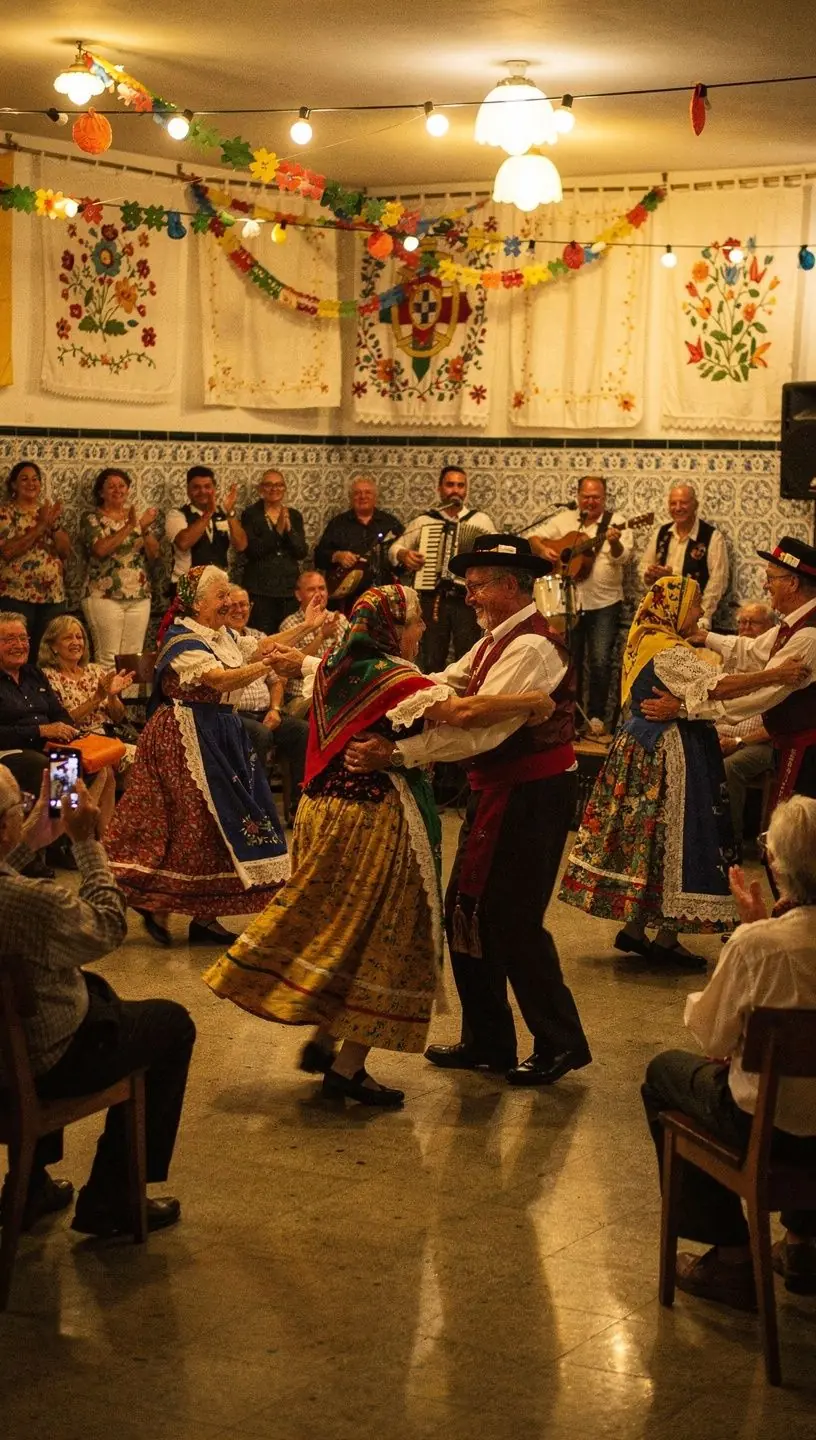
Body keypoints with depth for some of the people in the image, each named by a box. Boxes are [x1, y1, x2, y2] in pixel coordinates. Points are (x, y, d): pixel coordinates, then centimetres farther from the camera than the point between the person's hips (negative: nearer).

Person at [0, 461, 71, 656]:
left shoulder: (49, 512, 14)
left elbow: (66, 552, 7)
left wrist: (54, 524, -9)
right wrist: (40, 526, -18)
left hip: (53, 596, 5)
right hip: (17, 596, -5)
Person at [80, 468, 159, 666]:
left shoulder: (137, 516, 14)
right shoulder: (92, 518, 2)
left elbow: (153, 553, 7)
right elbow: (100, 549, -16)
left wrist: (145, 529, -11)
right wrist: (129, 527, -19)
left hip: (139, 597, 4)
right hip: (105, 596, -4)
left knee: (134, 657, 2)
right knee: (107, 658, -10)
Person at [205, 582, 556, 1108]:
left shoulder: (334, 667, 8)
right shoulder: (392, 678, -17)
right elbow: (462, 711, -29)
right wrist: (532, 703, -19)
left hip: (325, 808, 8)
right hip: (378, 820, -8)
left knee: (335, 926, 21)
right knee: (385, 936, 2)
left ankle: (322, 1040, 26)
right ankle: (348, 1066, 5)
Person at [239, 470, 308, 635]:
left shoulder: (294, 516, 12)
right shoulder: (251, 514, 2)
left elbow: (302, 553, 4)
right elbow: (251, 550, -9)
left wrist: (289, 529, -10)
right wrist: (277, 530, -15)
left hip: (289, 586, 3)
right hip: (260, 588, -3)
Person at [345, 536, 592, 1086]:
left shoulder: (531, 647, -20)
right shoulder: (498, 640, 13)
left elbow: (481, 729, -29)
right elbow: (443, 685, 10)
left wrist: (398, 752, -34)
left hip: (532, 796, -10)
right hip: (498, 792, 10)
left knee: (513, 921, -4)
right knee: (467, 912, 13)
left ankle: (561, 1044, 11)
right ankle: (488, 1041, 25)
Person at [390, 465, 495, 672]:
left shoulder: (481, 520, 12)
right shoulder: (424, 521, 13)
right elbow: (395, 548, 16)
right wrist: (404, 555, -5)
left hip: (467, 600, -1)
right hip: (433, 599, 1)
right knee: (431, 661, 2)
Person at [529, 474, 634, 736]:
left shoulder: (616, 522, -3)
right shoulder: (564, 520, 7)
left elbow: (622, 558, -15)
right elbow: (534, 537, 12)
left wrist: (614, 542, -36)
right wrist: (543, 549, -9)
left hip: (604, 603, -3)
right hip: (568, 601, 3)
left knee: (600, 661, -9)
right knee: (569, 661, 11)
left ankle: (596, 716, 5)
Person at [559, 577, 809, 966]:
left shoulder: (645, 641, 13)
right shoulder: (669, 650, -18)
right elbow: (714, 686, -29)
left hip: (641, 744, 10)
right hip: (670, 752, -10)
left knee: (645, 832, 12)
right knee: (677, 833, -3)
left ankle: (634, 926, 16)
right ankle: (667, 939, 2)